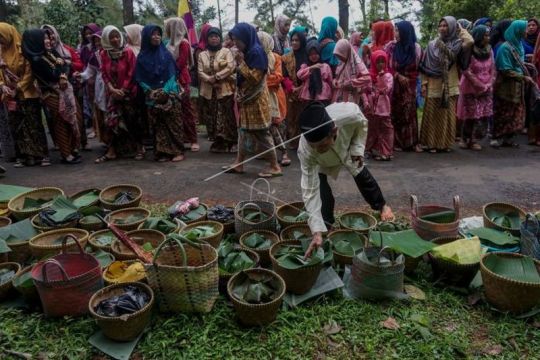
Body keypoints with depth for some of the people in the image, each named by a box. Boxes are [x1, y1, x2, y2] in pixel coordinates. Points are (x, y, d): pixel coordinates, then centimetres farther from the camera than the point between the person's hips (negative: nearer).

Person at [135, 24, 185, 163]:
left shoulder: (166, 53, 6)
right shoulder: (142, 56, 7)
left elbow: (172, 74, 1)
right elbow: (139, 78, 5)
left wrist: (165, 90, -12)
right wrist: (149, 90, -9)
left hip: (169, 94, -1)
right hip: (153, 96, 1)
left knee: (173, 122, -5)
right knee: (158, 125, -1)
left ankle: (178, 151, -3)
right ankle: (163, 152, 3)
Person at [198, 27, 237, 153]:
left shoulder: (226, 51, 3)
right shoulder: (202, 55, 14)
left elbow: (231, 67, -11)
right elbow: (200, 72, 4)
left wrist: (216, 77, -15)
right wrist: (210, 80, -14)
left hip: (225, 90, -4)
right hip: (208, 91, 4)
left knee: (227, 118, -6)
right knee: (212, 118, 4)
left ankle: (232, 143, 1)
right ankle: (218, 143, 13)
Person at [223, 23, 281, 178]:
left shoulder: (257, 52, -16)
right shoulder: (247, 51, 11)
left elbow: (255, 77, -21)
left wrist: (241, 62, -17)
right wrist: (239, 63, 0)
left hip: (256, 100, -9)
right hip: (246, 98, 9)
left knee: (261, 133, -4)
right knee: (244, 130, 13)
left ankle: (274, 166, 5)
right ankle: (239, 163, 21)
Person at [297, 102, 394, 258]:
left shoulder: (349, 114, -47)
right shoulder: (305, 150, -47)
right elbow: (310, 191, -41)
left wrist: (357, 148, -26)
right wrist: (317, 231, -46)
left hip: (346, 150, 2)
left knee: (364, 178, 21)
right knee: (324, 197, -17)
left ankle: (381, 206, 51)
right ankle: (327, 229, 10)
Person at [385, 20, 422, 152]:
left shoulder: (416, 48, 2)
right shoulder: (391, 46, 0)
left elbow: (419, 67, 8)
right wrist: (398, 76, -13)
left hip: (409, 86, 0)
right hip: (394, 85, 0)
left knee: (409, 112, 0)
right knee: (396, 112, 0)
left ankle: (412, 142, 6)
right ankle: (398, 142, 7)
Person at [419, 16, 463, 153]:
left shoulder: (457, 43, 4)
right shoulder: (432, 44, 5)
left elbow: (452, 57, -13)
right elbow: (426, 65, 4)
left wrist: (443, 46, -24)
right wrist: (424, 84, -2)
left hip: (450, 84, 0)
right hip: (434, 84, 0)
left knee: (447, 114, 3)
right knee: (432, 114, -2)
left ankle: (445, 142, 11)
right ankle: (431, 143, 4)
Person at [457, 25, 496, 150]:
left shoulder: (489, 50, 6)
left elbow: (493, 70, 9)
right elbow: (467, 72, -15)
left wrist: (489, 85, -5)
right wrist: (481, 86, -14)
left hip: (487, 89, 5)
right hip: (471, 89, -5)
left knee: (485, 115, 1)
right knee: (471, 115, -1)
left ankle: (475, 140, 11)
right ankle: (465, 139, 15)